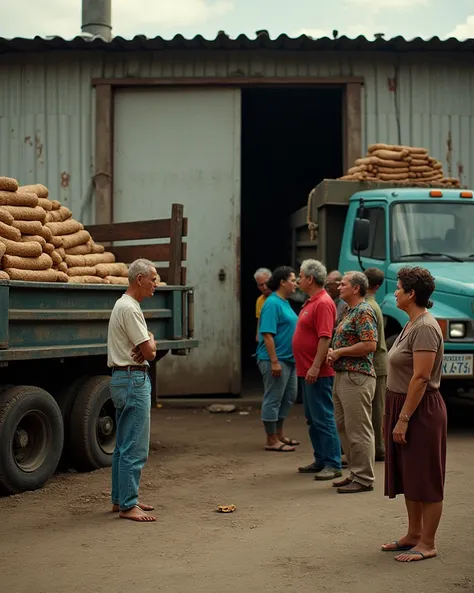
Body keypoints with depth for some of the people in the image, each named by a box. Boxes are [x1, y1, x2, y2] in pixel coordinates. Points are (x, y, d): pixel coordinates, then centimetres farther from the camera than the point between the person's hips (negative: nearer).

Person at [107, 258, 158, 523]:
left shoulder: (125, 305, 17)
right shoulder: (129, 308, -16)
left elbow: (148, 349, 17)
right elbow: (149, 351, -18)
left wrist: (149, 346, -6)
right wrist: (151, 344, 4)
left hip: (125, 379, 11)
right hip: (134, 380, -11)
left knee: (124, 446, 16)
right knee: (135, 448, -9)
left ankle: (120, 499, 23)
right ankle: (128, 506, -5)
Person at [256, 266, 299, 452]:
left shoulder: (284, 303, 14)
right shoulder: (272, 303, -15)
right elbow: (267, 334, -21)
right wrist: (274, 361, -24)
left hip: (289, 359, 10)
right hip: (275, 359, -10)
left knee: (288, 397, 16)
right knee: (273, 399, -2)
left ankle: (279, 435, 28)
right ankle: (271, 441, 6)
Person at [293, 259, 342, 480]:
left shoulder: (323, 303, -17)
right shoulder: (311, 302, 16)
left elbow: (325, 338, -24)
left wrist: (315, 367, -26)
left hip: (318, 373, -11)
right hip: (308, 371, 11)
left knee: (323, 418, -8)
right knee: (312, 418, 15)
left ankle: (333, 465, -4)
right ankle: (320, 460, 22)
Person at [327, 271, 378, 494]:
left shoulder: (364, 312, -14)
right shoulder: (350, 311, 18)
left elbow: (369, 344, -23)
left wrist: (339, 352, -15)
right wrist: (333, 353, 7)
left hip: (357, 378, -11)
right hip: (342, 375, 11)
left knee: (358, 430, -6)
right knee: (344, 427, 14)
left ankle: (364, 479, 1)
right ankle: (355, 473, 22)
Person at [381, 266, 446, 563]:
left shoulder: (425, 327, -19)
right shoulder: (412, 324, 12)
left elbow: (420, 378, -23)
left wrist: (403, 419, -23)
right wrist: (395, 415, 17)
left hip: (421, 410, -10)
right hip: (403, 405, 10)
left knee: (426, 479, -1)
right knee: (408, 476, 16)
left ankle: (428, 544, 8)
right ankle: (414, 534, 27)